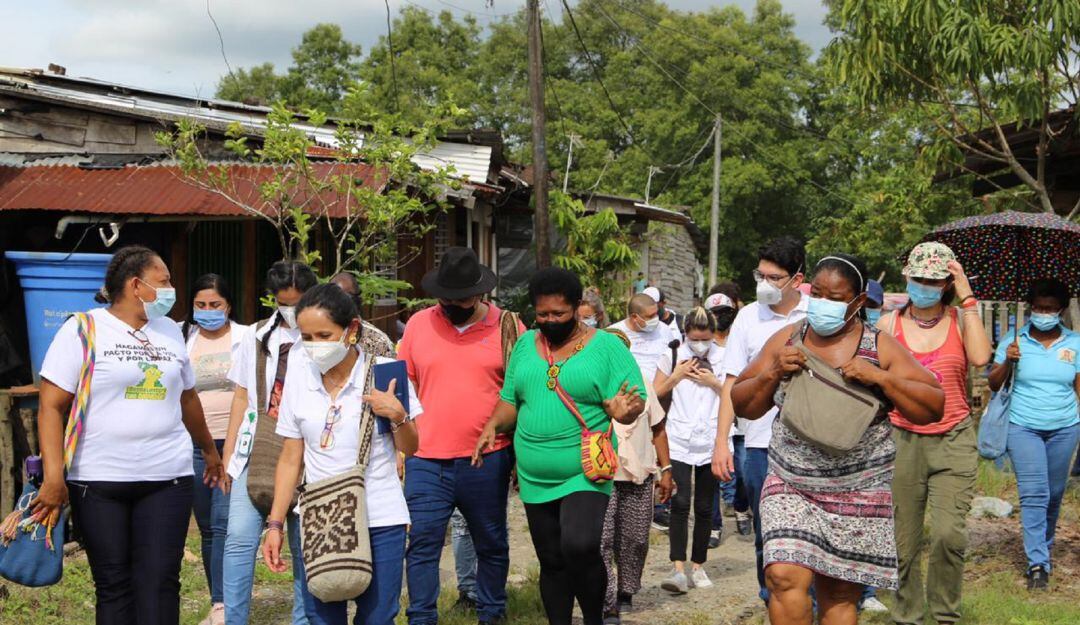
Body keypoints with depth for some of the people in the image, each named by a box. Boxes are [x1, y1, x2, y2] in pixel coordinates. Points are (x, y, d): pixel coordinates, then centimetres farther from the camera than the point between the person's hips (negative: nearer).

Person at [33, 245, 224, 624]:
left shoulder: (170, 331, 13)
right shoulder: (83, 330, -2)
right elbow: (51, 408, -7)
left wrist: (209, 450, 35)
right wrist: (54, 476, -16)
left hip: (167, 479, 3)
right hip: (98, 482, -3)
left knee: (159, 582, -3)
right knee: (113, 584, 4)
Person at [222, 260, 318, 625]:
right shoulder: (258, 336, 10)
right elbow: (241, 398, 15)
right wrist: (228, 456, 12)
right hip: (256, 452, 3)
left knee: (304, 546, 6)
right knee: (239, 538, -5)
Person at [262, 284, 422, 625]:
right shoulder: (300, 376, 0)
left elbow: (410, 449, 5)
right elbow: (290, 459, 7)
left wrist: (398, 416, -14)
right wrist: (275, 523, 4)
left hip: (380, 521, -2)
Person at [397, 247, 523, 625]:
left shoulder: (507, 326, -1)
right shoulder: (419, 324, 4)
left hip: (488, 461, -1)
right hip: (427, 461, 1)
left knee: (491, 545, 12)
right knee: (422, 544, 0)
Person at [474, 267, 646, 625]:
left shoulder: (607, 346, -3)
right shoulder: (526, 344, 10)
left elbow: (633, 402, -7)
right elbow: (510, 400, 14)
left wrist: (622, 410, -30)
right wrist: (494, 425, -5)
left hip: (585, 475, -5)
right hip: (535, 479, 5)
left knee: (579, 547, -24)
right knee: (551, 562, 12)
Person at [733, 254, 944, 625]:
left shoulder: (881, 347, -1)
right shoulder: (786, 340, 5)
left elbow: (934, 408, -4)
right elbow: (743, 406, 8)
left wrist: (881, 377, -17)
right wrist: (772, 373, -11)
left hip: (858, 492, -1)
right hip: (791, 486, 1)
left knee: (839, 594, 5)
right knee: (784, 577, -16)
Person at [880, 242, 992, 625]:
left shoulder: (960, 320, 4)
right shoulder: (890, 324, 5)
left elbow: (980, 357, -16)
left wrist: (967, 299, -11)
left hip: (953, 441, -1)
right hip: (902, 440, 1)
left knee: (949, 533, -13)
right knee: (904, 540, 4)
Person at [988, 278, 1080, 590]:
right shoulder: (1014, 341, 1)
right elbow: (993, 384, 0)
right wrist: (1007, 361, -18)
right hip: (1023, 427, -2)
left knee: (1054, 494, 10)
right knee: (1033, 494, -10)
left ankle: (1044, 548, 30)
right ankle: (1038, 564, -9)